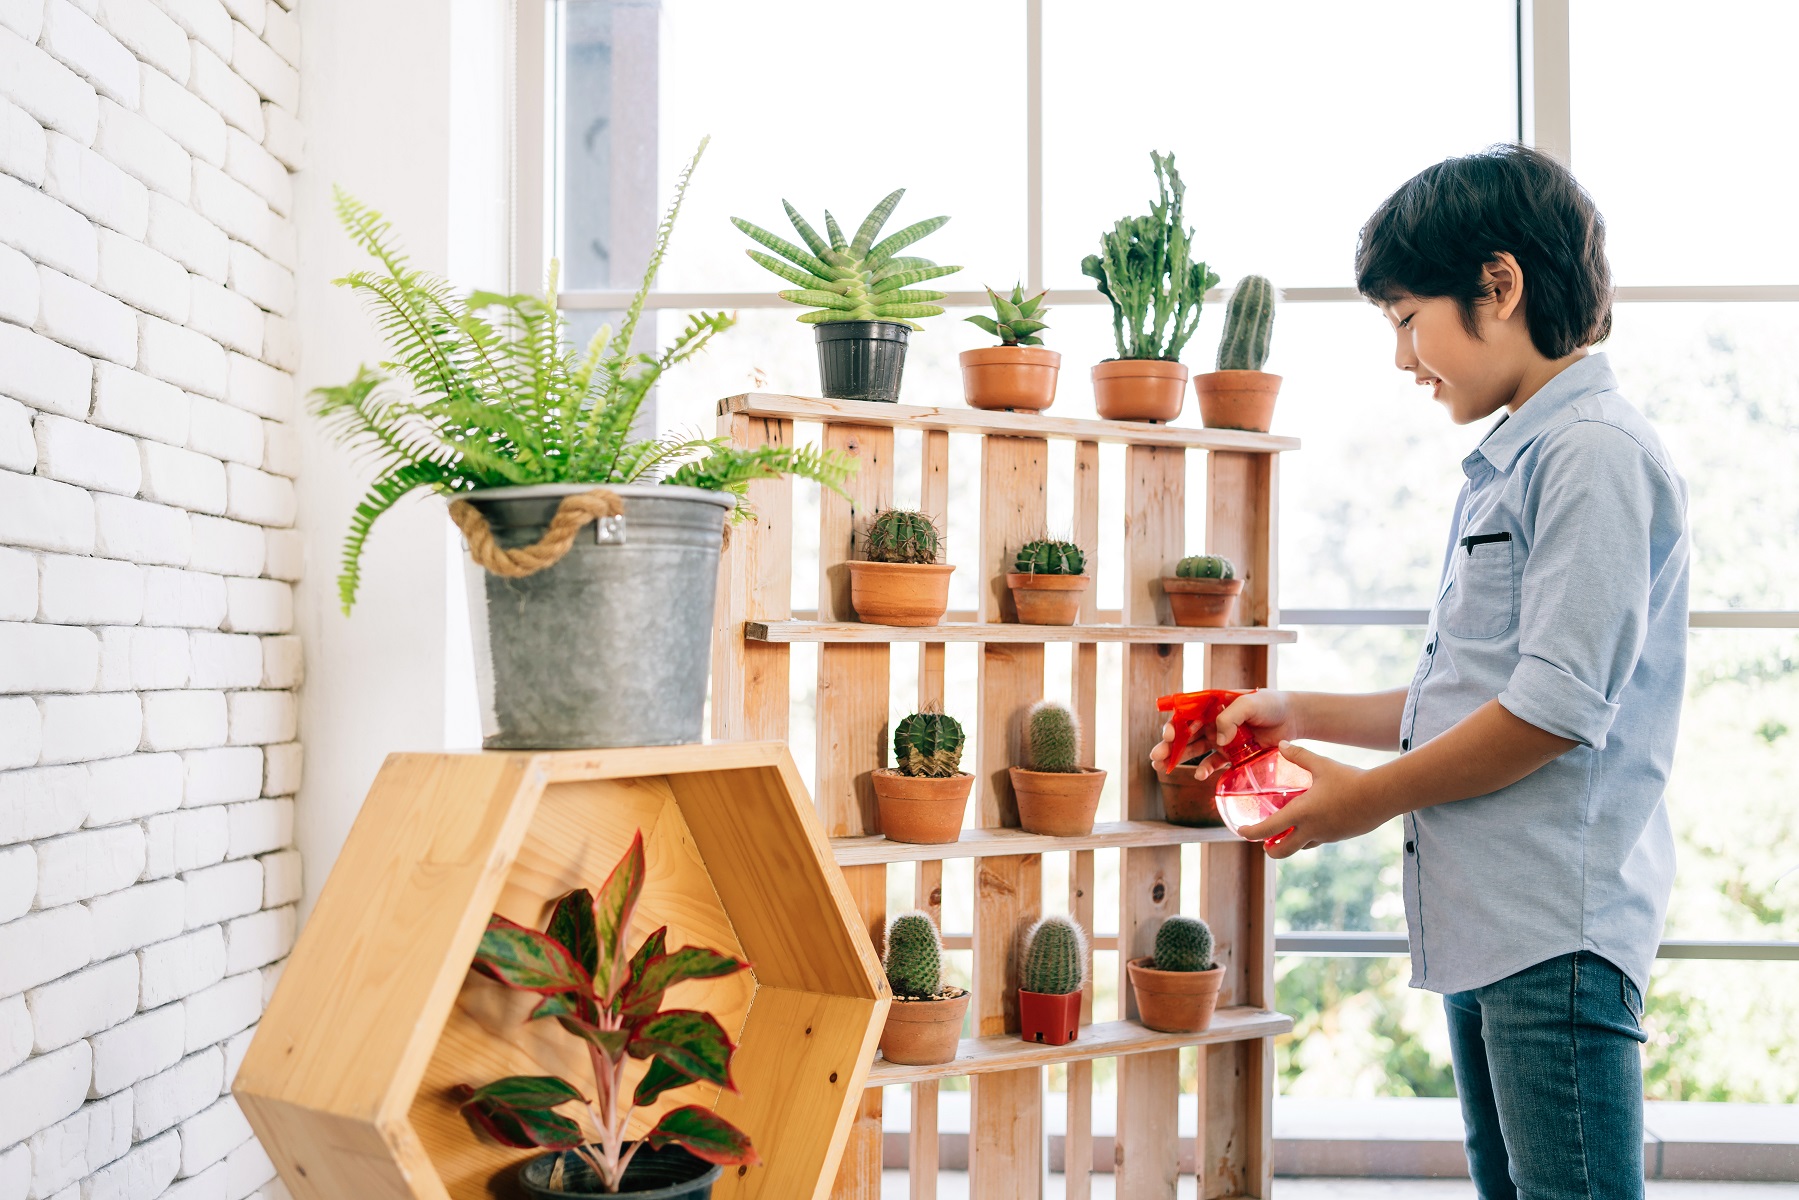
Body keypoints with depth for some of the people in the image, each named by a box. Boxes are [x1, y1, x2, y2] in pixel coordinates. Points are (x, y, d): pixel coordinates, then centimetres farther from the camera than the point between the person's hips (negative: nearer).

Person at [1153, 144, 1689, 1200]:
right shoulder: (1508, 466, 20)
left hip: (1558, 925, -10)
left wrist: (1372, 798, -9)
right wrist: (1308, 714, 17)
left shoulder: (1595, 451, -12)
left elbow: (1559, 705, -18)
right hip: (1484, 923, 10)